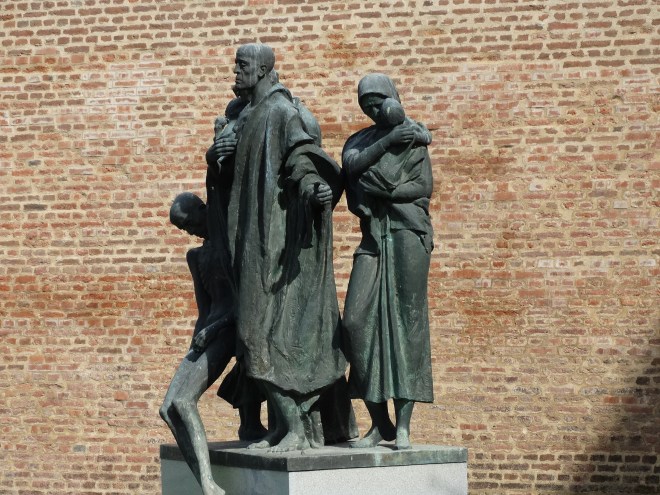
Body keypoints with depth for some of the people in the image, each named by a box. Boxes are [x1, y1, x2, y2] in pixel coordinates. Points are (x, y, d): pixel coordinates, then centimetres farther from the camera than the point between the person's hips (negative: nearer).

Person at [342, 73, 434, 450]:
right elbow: (353, 166, -5)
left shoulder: (414, 136, 10)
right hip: (373, 236, 4)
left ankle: (403, 426, -10)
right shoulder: (358, 141, 19)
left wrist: (378, 191, -8)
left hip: (409, 231, -4)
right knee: (358, 320, -8)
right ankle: (379, 423, -1)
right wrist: (388, 139, -13)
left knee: (407, 321, -8)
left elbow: (423, 188, -1)